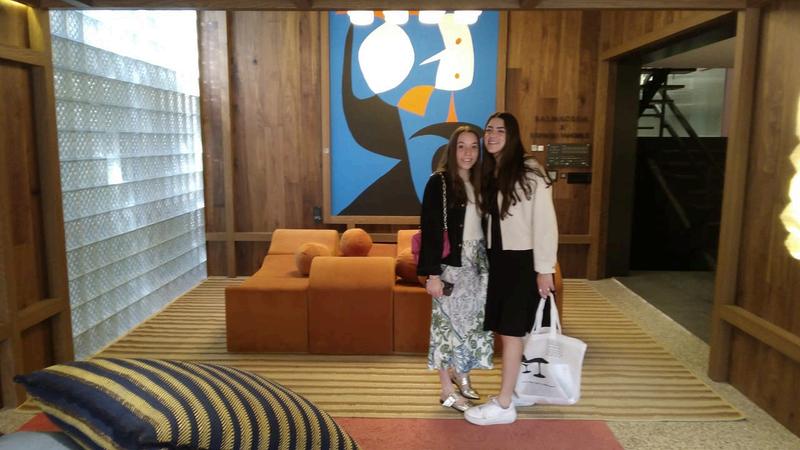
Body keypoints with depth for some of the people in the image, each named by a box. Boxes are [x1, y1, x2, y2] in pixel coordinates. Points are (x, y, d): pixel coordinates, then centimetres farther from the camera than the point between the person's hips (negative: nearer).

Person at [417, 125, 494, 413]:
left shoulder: (478, 183, 9)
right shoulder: (439, 182, -10)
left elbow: (484, 225, 13)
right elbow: (430, 230, -14)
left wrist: (487, 264, 10)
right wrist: (432, 274, -18)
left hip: (477, 263, 6)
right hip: (451, 264, -6)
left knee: (473, 321, 13)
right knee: (449, 321, 1)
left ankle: (461, 373, 34)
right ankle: (447, 391, 14)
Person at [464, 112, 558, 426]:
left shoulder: (529, 171, -11)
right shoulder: (488, 173, 11)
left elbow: (545, 222, -14)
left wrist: (544, 268, -16)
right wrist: (485, 257, 7)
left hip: (522, 260, -7)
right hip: (495, 259, 7)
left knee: (510, 330, -3)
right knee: (503, 328, 11)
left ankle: (504, 405, 7)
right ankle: (520, 387, 28)